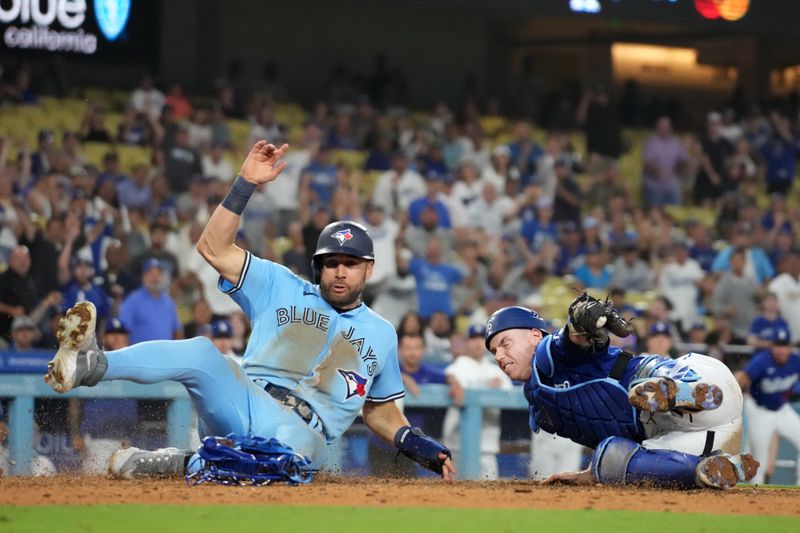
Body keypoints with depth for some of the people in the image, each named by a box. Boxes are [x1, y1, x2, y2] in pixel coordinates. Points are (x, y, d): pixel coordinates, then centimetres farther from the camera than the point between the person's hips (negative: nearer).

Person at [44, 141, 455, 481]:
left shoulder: (381, 334, 21)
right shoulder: (282, 288, 16)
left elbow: (379, 409, 29)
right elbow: (214, 248, 6)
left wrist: (415, 443, 10)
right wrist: (247, 183, -2)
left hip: (302, 434, -1)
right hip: (240, 404, 1)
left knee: (292, 444, -41)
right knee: (201, 352, -32)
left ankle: (180, 464, -39)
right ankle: (90, 364, -54)